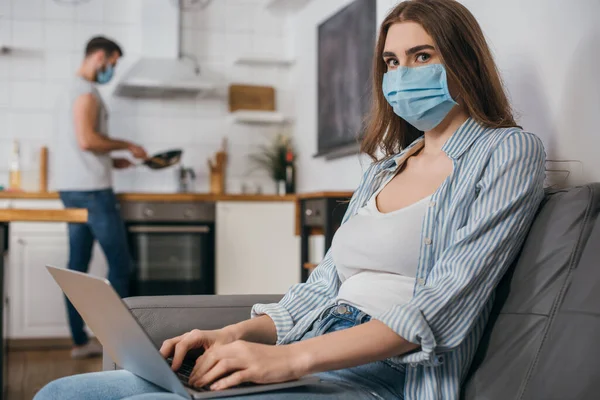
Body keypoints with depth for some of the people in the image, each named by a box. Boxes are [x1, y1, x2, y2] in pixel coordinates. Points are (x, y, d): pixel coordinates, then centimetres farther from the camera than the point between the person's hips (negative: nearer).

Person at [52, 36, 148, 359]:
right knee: (119, 264, -5)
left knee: (78, 266, 8)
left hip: (73, 188, 10)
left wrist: (111, 161, 16)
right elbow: (86, 140, -21)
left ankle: (80, 341, 11)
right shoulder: (86, 91, -10)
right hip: (90, 189, -10)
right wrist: (126, 146, -9)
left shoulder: (75, 89, 21)